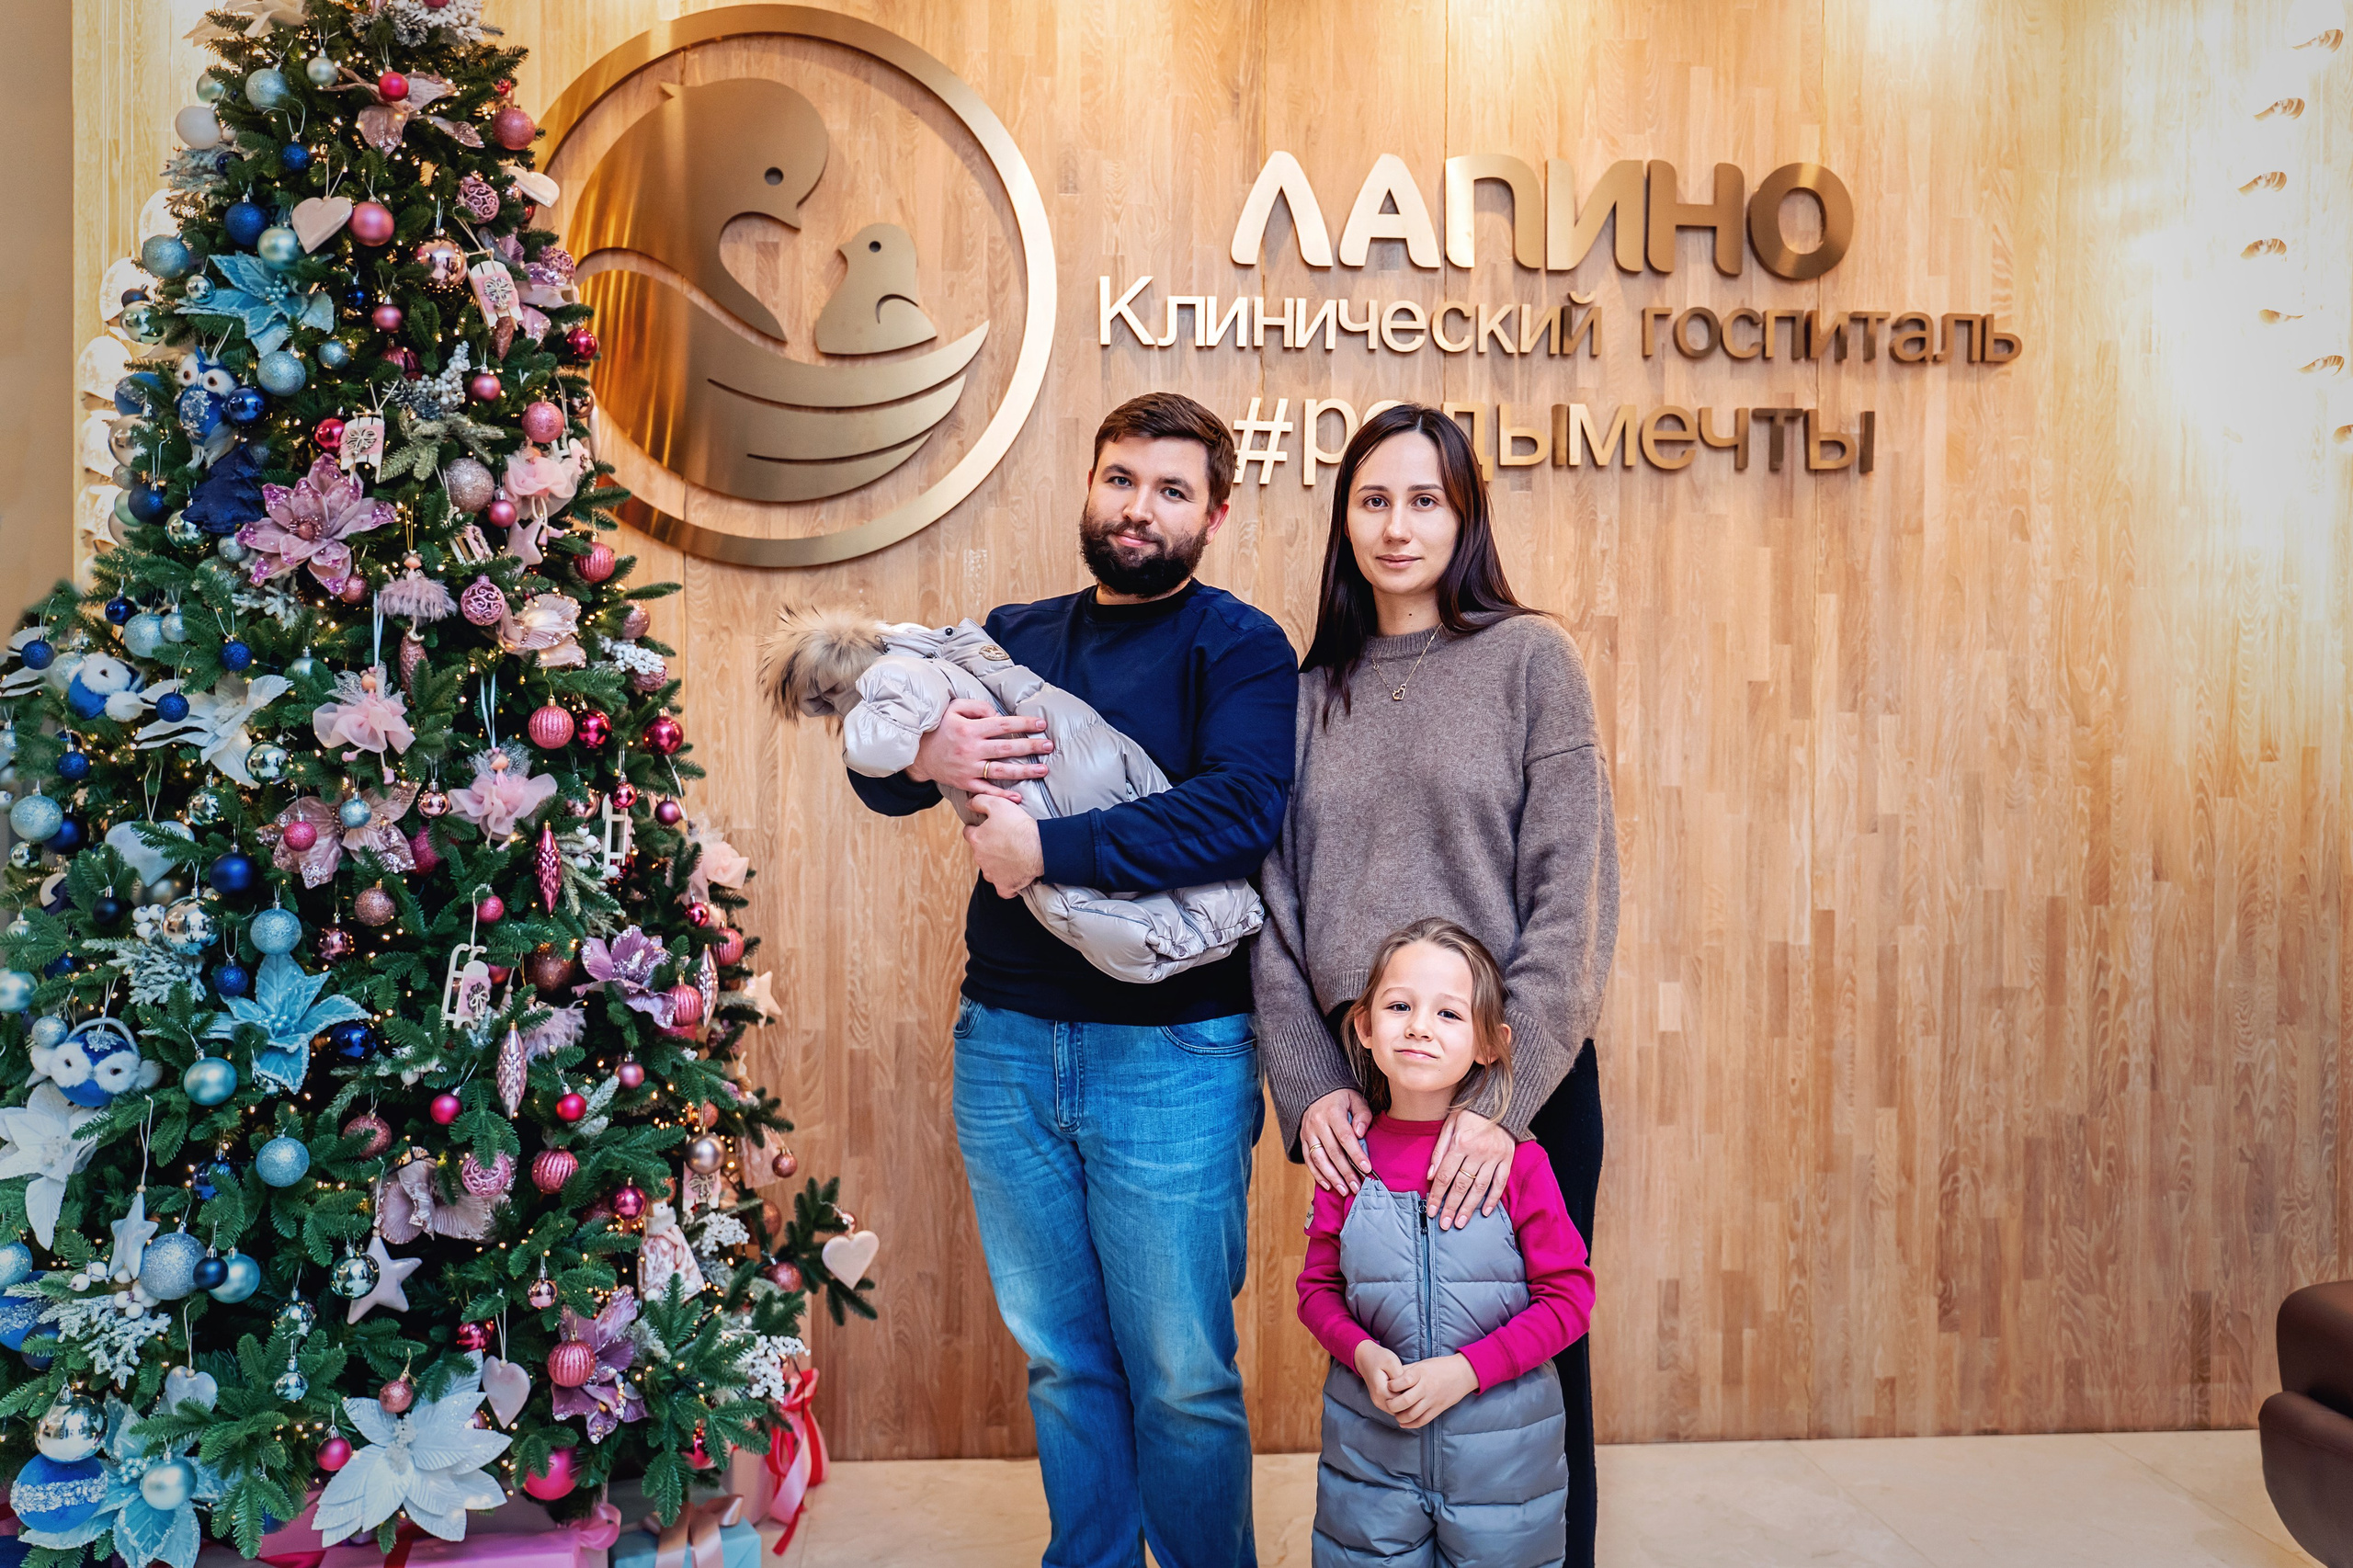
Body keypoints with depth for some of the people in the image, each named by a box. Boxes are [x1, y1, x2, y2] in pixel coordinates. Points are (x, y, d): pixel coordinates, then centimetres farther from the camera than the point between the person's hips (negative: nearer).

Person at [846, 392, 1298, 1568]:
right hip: (1005, 1044, 5)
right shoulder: (1012, 635, 13)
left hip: (1169, 1054, -4)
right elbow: (870, 776, 12)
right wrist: (921, 758, -12)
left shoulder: (1236, 645, -2)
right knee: (1062, 1362, 16)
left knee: (1181, 1375, 6)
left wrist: (1046, 848, -20)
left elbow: (1240, 810, -19)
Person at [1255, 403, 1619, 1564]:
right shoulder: (1311, 692, 8)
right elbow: (1274, 906, 4)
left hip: (1520, 1077, -2)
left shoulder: (1529, 658, -2)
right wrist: (1309, 1084, -7)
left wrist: (1504, 1095, -16)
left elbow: (1573, 895, -8)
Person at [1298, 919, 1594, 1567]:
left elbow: (1569, 1297, -9)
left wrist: (1466, 1370, -18)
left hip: (1503, 1455, -1)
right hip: (1369, 1452, 2)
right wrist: (1363, 1355, -13)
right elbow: (1318, 1289, 5)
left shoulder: (1517, 1160, -12)